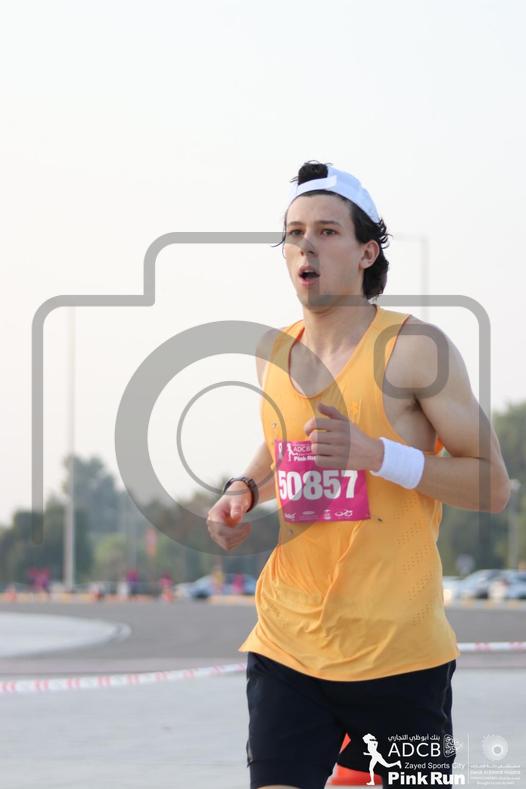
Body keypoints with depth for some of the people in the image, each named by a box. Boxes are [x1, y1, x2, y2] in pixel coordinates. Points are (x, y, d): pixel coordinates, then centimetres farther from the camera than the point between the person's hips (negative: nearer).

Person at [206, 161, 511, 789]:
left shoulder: (415, 348, -8)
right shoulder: (273, 353, 8)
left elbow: (493, 486, -9)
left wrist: (376, 454, -21)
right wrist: (243, 492, 7)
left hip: (399, 652, -3)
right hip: (285, 644, 4)